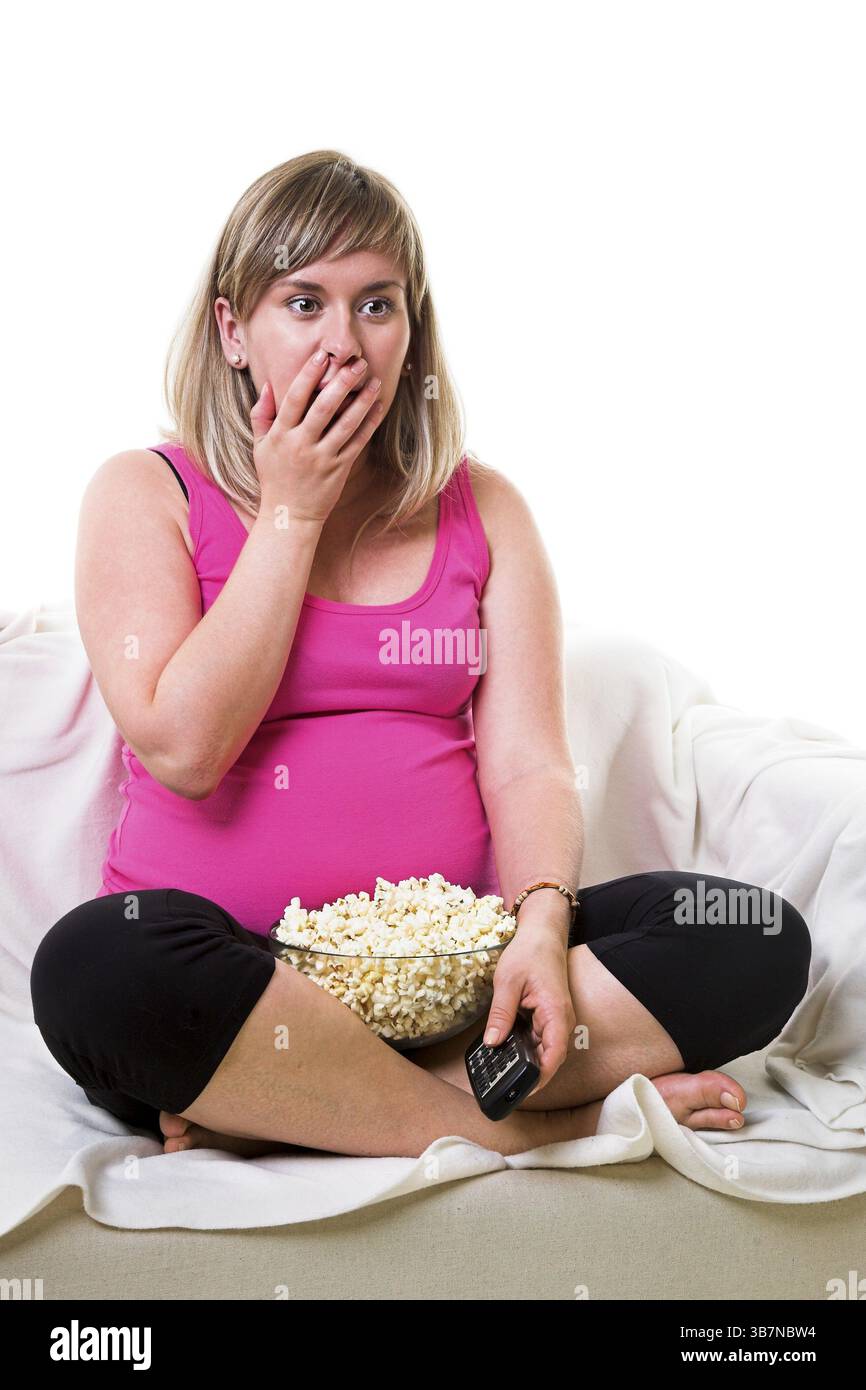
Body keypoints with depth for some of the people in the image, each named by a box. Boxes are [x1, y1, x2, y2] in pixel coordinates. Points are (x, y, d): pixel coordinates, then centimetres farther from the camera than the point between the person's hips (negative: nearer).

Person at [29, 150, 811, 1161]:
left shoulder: (483, 509, 11)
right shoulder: (145, 494, 4)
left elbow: (526, 763, 2)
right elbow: (185, 747, -11)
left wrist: (542, 922, -19)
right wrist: (293, 514, -7)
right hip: (227, 960, -2)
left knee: (757, 938, -18)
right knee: (94, 966, -37)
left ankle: (263, 1104, -23)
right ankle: (543, 1120, -22)